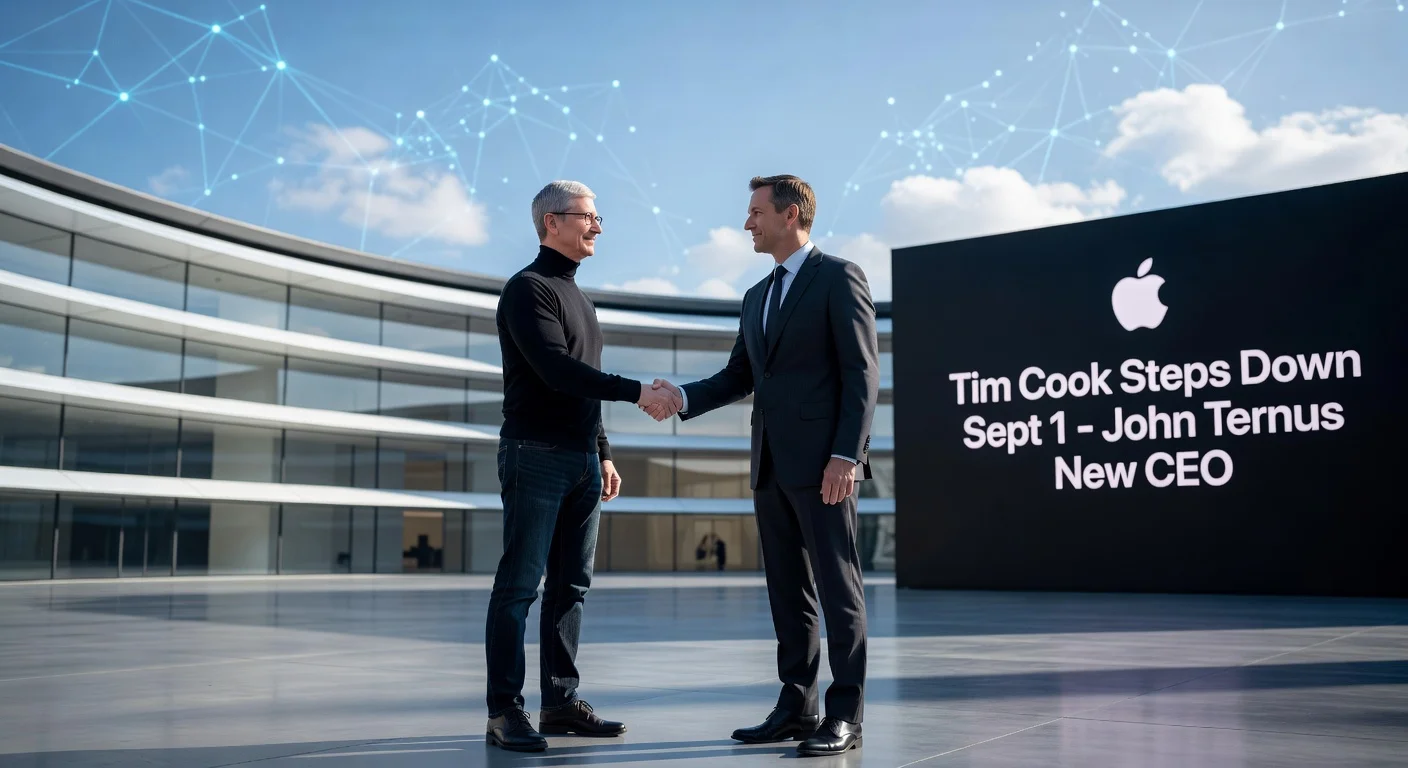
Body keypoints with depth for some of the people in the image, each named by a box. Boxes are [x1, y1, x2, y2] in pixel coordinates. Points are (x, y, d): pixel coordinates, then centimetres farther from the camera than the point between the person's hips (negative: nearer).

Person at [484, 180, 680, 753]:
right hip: (535, 455, -9)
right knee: (519, 586, -6)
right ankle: (504, 712, -2)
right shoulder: (527, 288, -7)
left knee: (571, 585, 8)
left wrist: (603, 453, 19)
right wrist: (637, 392, -20)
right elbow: (556, 370, -19)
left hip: (582, 460, 9)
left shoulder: (579, 298, 21)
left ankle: (561, 701, 14)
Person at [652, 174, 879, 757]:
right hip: (770, 464, 8)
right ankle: (796, 706, 17)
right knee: (787, 590, 10)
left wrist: (846, 455, -18)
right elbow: (738, 376, 18)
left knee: (837, 586, -2)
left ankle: (845, 714, 4)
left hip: (821, 461, -8)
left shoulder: (839, 277, -3)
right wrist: (684, 397, 0)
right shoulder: (757, 296, 20)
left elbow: (862, 372, -10)